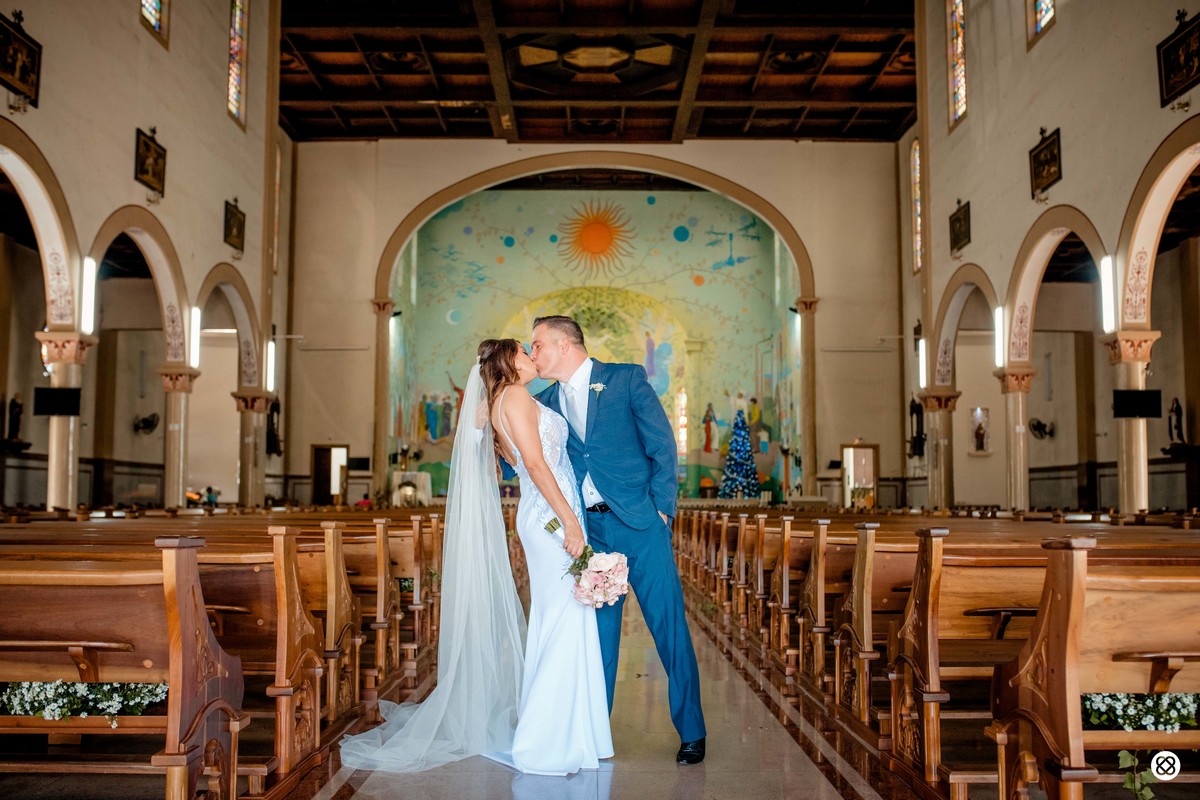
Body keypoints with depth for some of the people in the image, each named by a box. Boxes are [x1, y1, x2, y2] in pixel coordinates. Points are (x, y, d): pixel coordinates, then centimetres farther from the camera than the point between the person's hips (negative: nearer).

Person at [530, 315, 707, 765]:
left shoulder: (626, 378, 0)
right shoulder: (546, 402, 14)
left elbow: (662, 445, -3)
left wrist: (660, 509, -9)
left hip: (640, 525, -4)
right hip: (590, 530, 4)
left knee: (669, 627, -1)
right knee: (597, 633, 8)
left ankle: (691, 733, 12)